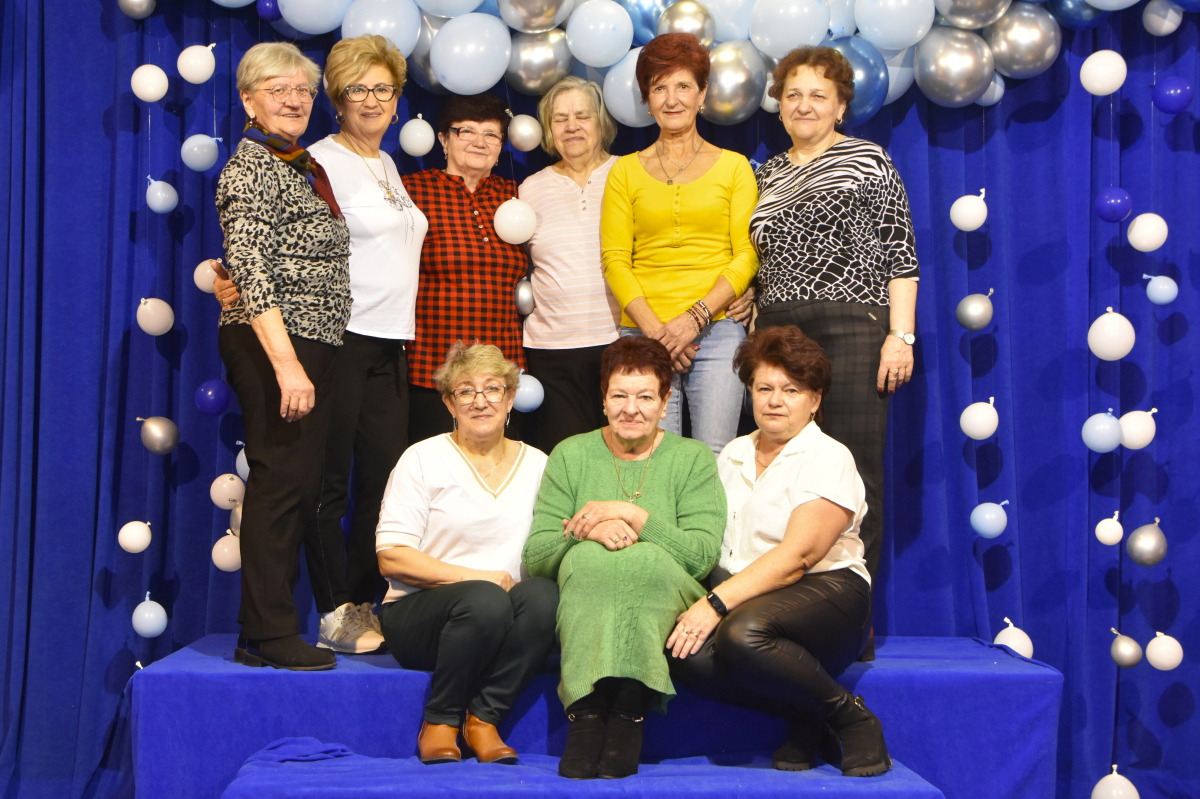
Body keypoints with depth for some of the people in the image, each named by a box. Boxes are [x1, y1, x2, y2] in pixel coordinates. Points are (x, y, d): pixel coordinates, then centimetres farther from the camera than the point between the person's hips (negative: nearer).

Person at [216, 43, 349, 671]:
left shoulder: (304, 164, 18)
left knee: (297, 483, 10)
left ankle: (266, 629, 17)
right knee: (281, 479, -8)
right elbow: (250, 270, -18)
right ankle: (268, 634, -2)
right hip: (272, 343, -9)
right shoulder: (250, 168, -9)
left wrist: (304, 361, 17)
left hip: (310, 346, 9)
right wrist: (286, 364, -25)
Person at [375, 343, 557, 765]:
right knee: (485, 601, -35)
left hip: (503, 621, 3)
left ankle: (484, 718, -16)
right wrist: (473, 577, -15)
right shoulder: (423, 459, 2)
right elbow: (390, 557, -5)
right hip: (416, 612, -3)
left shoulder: (537, 464, 13)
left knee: (544, 594, -30)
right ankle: (439, 721, -12)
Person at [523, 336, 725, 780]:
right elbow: (535, 557, 4)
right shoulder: (571, 456, 11)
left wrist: (629, 514, -13)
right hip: (583, 609, 1)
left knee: (651, 559, -31)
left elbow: (703, 555, -7)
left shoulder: (693, 459, 8)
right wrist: (587, 530, -15)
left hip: (666, 604, -1)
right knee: (588, 557, -30)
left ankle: (629, 712, -31)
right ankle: (587, 714, -35)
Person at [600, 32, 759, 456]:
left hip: (717, 330, -1)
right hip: (642, 333, 1)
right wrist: (656, 330, -8)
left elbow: (746, 256, 4)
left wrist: (695, 317, -9)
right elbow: (615, 260, 5)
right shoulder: (625, 172, 13)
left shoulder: (733, 167, 11)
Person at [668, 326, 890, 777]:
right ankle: (804, 716, -6)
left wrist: (717, 604, -24)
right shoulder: (733, 455, 19)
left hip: (824, 592, -5)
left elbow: (797, 557, -15)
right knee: (686, 654, -28)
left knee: (742, 635, -37)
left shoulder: (828, 459, -2)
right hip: (739, 595, 5)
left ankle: (851, 717, -12)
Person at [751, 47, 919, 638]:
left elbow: (901, 256, 0)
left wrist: (901, 334, -9)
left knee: (853, 471, -6)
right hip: (778, 330, 5)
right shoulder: (768, 173, 19)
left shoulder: (869, 161, 5)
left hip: (852, 328, -5)